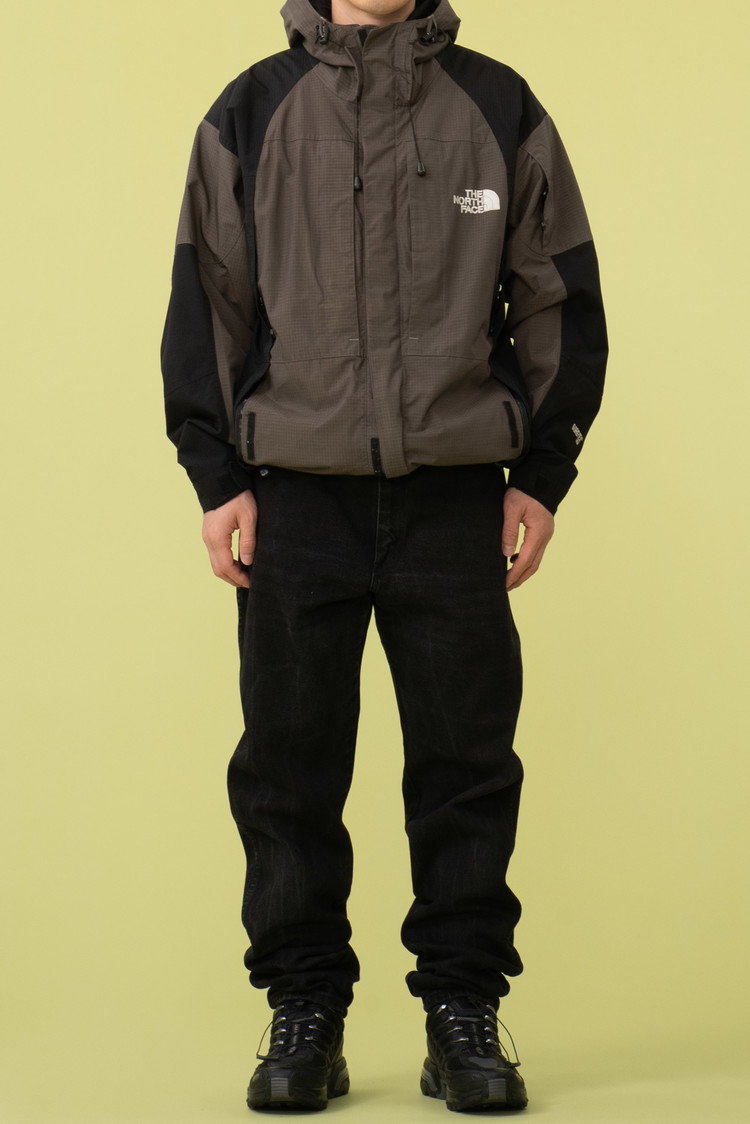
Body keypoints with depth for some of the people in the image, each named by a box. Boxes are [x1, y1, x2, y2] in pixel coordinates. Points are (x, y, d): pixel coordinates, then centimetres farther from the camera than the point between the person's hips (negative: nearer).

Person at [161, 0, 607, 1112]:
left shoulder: (502, 111, 7)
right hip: (296, 497, 0)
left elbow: (562, 297, 9)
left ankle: (465, 1009, 15)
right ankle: (305, 1011, 16)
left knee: (466, 763, 3)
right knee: (288, 769, 4)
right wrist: (216, 476, 1)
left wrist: (542, 472, 3)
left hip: (458, 499, 0)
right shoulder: (250, 116, 7)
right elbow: (205, 301, 8)